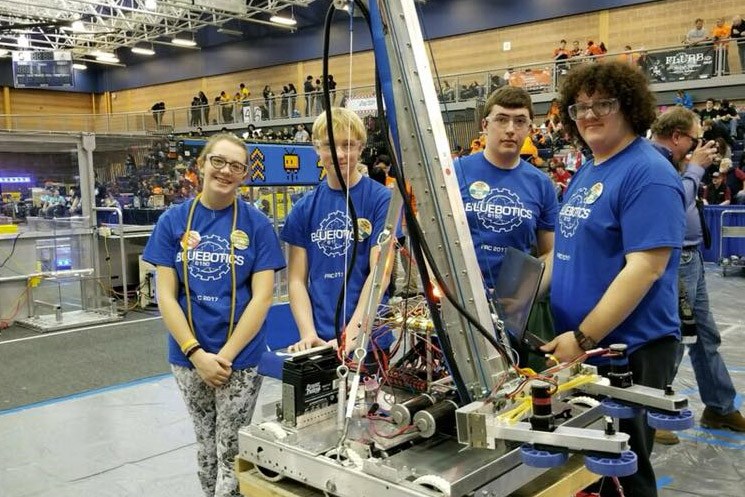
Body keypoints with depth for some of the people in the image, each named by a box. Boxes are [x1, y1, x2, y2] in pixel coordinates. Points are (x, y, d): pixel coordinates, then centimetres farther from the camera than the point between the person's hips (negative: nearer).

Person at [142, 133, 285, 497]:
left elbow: (261, 297, -9)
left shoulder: (256, 224, -6)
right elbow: (166, 295, -3)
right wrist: (197, 353, -13)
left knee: (231, 451, 5)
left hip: (240, 357, -2)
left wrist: (225, 356, -15)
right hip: (188, 356, 2)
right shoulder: (173, 221, -1)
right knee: (205, 443, 19)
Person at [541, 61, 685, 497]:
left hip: (628, 351, -8)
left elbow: (645, 268, -23)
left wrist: (583, 337, -23)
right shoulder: (586, 172, 12)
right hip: (578, 348, 8)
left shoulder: (648, 173, -15)